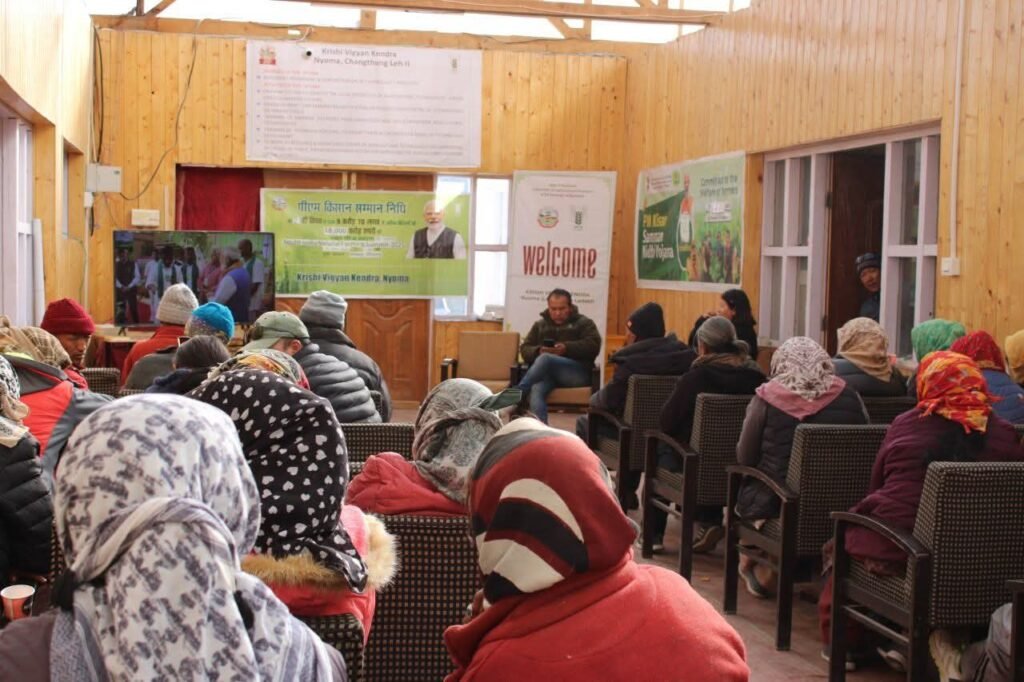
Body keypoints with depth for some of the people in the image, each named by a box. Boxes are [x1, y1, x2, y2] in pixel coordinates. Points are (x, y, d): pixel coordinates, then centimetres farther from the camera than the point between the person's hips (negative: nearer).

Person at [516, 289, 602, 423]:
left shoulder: (584, 323, 16)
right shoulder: (540, 325, 27)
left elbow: (593, 345, -2)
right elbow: (525, 348, 17)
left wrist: (567, 348, -16)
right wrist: (538, 351, -8)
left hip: (577, 373, -3)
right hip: (547, 373, 3)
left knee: (545, 358, -34)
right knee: (536, 390, -35)